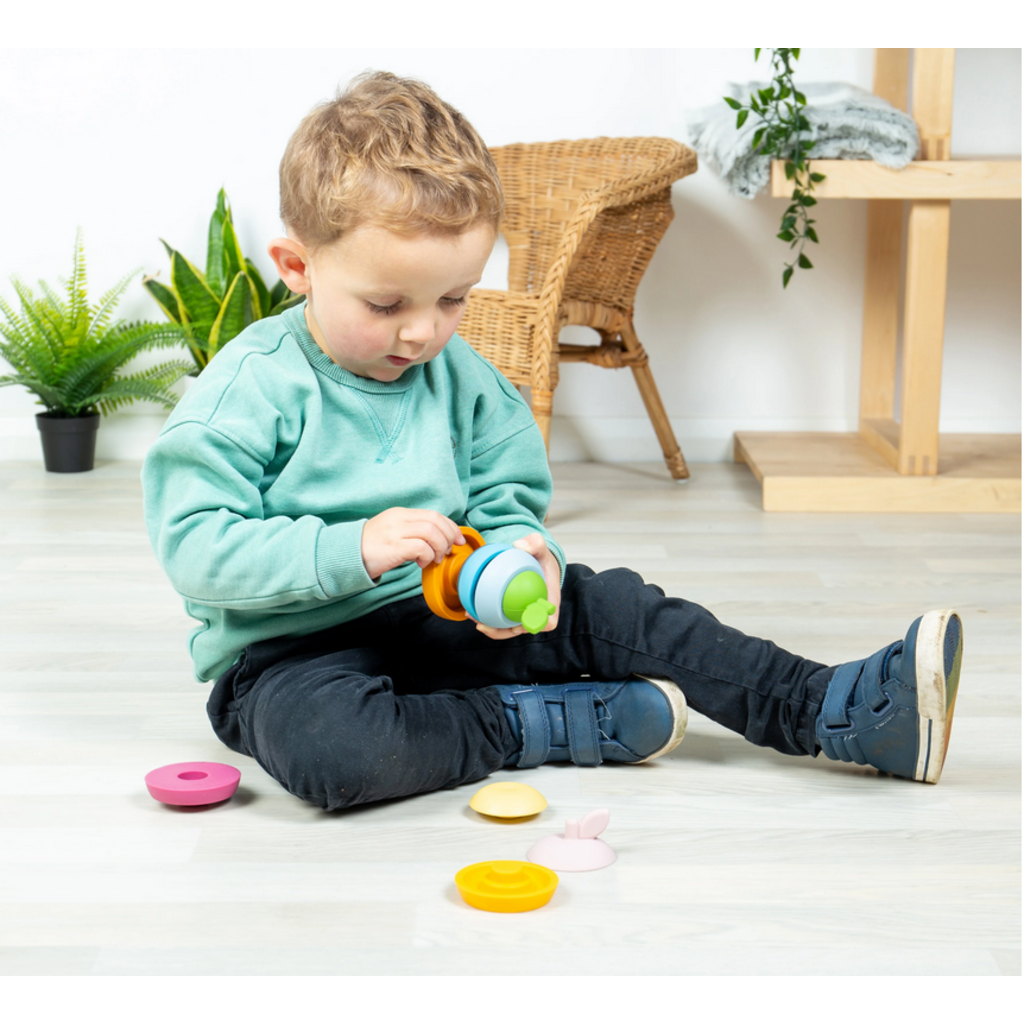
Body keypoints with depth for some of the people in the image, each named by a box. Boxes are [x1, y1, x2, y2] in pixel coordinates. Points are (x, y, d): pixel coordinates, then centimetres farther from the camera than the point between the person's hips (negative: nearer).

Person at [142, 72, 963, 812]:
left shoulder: (463, 377, 4)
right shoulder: (253, 385, -15)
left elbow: (506, 502, 10)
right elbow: (193, 546, -21)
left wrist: (518, 559, -16)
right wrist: (352, 549, -32)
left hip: (442, 620, 6)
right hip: (292, 650, -6)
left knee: (601, 607, -7)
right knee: (329, 749, -39)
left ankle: (836, 710, -5)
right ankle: (539, 724, -22)